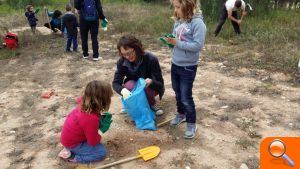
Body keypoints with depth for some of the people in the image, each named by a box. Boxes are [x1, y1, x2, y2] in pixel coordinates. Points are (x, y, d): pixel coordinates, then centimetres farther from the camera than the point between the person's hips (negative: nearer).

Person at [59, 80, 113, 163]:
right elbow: (93, 142, -25)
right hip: (72, 144, -8)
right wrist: (99, 137, 0)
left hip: (69, 137, 8)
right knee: (102, 152, -8)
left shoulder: (84, 104, -16)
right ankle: (72, 157, -4)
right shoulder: (92, 119, -39)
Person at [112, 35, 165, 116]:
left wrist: (151, 82, -51)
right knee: (130, 85, -32)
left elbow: (160, 83, -27)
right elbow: (115, 83, -21)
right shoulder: (122, 62, -20)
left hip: (150, 88, -1)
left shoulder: (150, 59, -29)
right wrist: (123, 90, -45)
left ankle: (152, 105, -4)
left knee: (146, 88, -36)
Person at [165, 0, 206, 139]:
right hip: (175, 64, 7)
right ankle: (181, 114, 44)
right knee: (177, 93, 22)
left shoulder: (198, 23, -18)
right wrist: (170, 40, -10)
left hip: (188, 67, -7)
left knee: (186, 97, 1)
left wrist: (177, 43, -26)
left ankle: (191, 124, 20)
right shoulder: (178, 21, 3)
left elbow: (198, 45, -24)